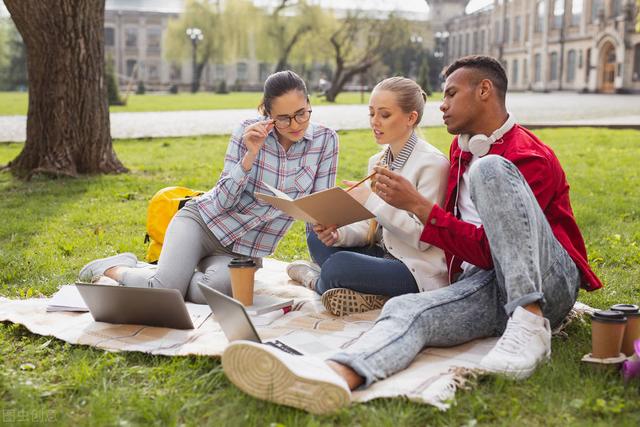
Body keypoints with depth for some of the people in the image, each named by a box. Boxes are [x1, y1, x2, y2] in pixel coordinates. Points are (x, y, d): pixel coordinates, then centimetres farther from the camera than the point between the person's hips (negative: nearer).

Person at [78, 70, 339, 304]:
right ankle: (114, 267, 5)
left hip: (244, 251, 2)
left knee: (211, 291, -31)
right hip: (203, 221, -1)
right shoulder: (249, 132, -9)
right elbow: (223, 201, -11)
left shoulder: (326, 140, -6)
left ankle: (159, 273, 1)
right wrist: (250, 155, -24)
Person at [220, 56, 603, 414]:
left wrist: (418, 206, -15)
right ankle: (336, 375, -61)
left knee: (490, 169, -27)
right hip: (483, 282, 6)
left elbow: (488, 250, -14)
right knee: (406, 310, -27)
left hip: (545, 279, -6)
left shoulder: (529, 157, -6)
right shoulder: (462, 147, 20)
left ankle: (530, 324, -35)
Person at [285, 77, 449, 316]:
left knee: (339, 265, -28)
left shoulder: (432, 164, -15)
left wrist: (373, 201, -22)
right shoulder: (377, 162, 10)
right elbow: (371, 229, 11)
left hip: (420, 271, -8)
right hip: (385, 254, 8)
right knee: (317, 238, 1)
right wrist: (338, 234, -11)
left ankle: (317, 281, 7)